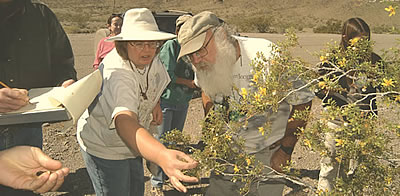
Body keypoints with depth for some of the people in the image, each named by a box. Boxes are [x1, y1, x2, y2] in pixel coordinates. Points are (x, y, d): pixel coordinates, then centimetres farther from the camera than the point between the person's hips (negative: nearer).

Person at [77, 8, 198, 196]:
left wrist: (155, 104, -2)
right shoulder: (117, 74, -38)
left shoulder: (149, 58, -12)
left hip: (131, 143, 7)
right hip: (104, 147, -7)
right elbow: (124, 122, -57)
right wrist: (162, 156, -72)